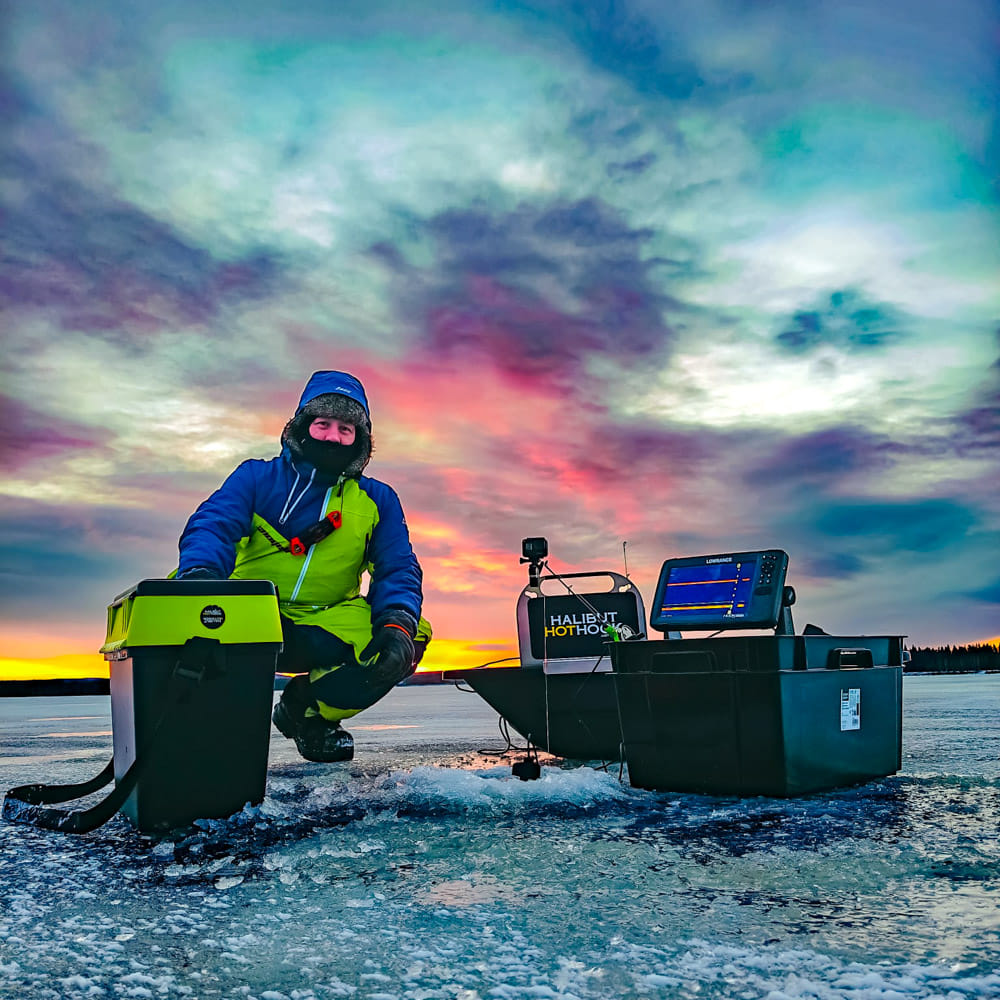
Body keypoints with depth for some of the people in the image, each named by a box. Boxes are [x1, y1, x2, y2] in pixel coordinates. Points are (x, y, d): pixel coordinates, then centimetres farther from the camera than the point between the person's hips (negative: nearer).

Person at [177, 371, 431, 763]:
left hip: (323, 633, 2)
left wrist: (397, 624, -20)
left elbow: (398, 569, 2)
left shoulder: (377, 501, 9)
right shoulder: (257, 477, 3)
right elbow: (211, 526, -12)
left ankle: (303, 709, 0)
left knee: (411, 638, -22)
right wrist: (198, 575, -36)